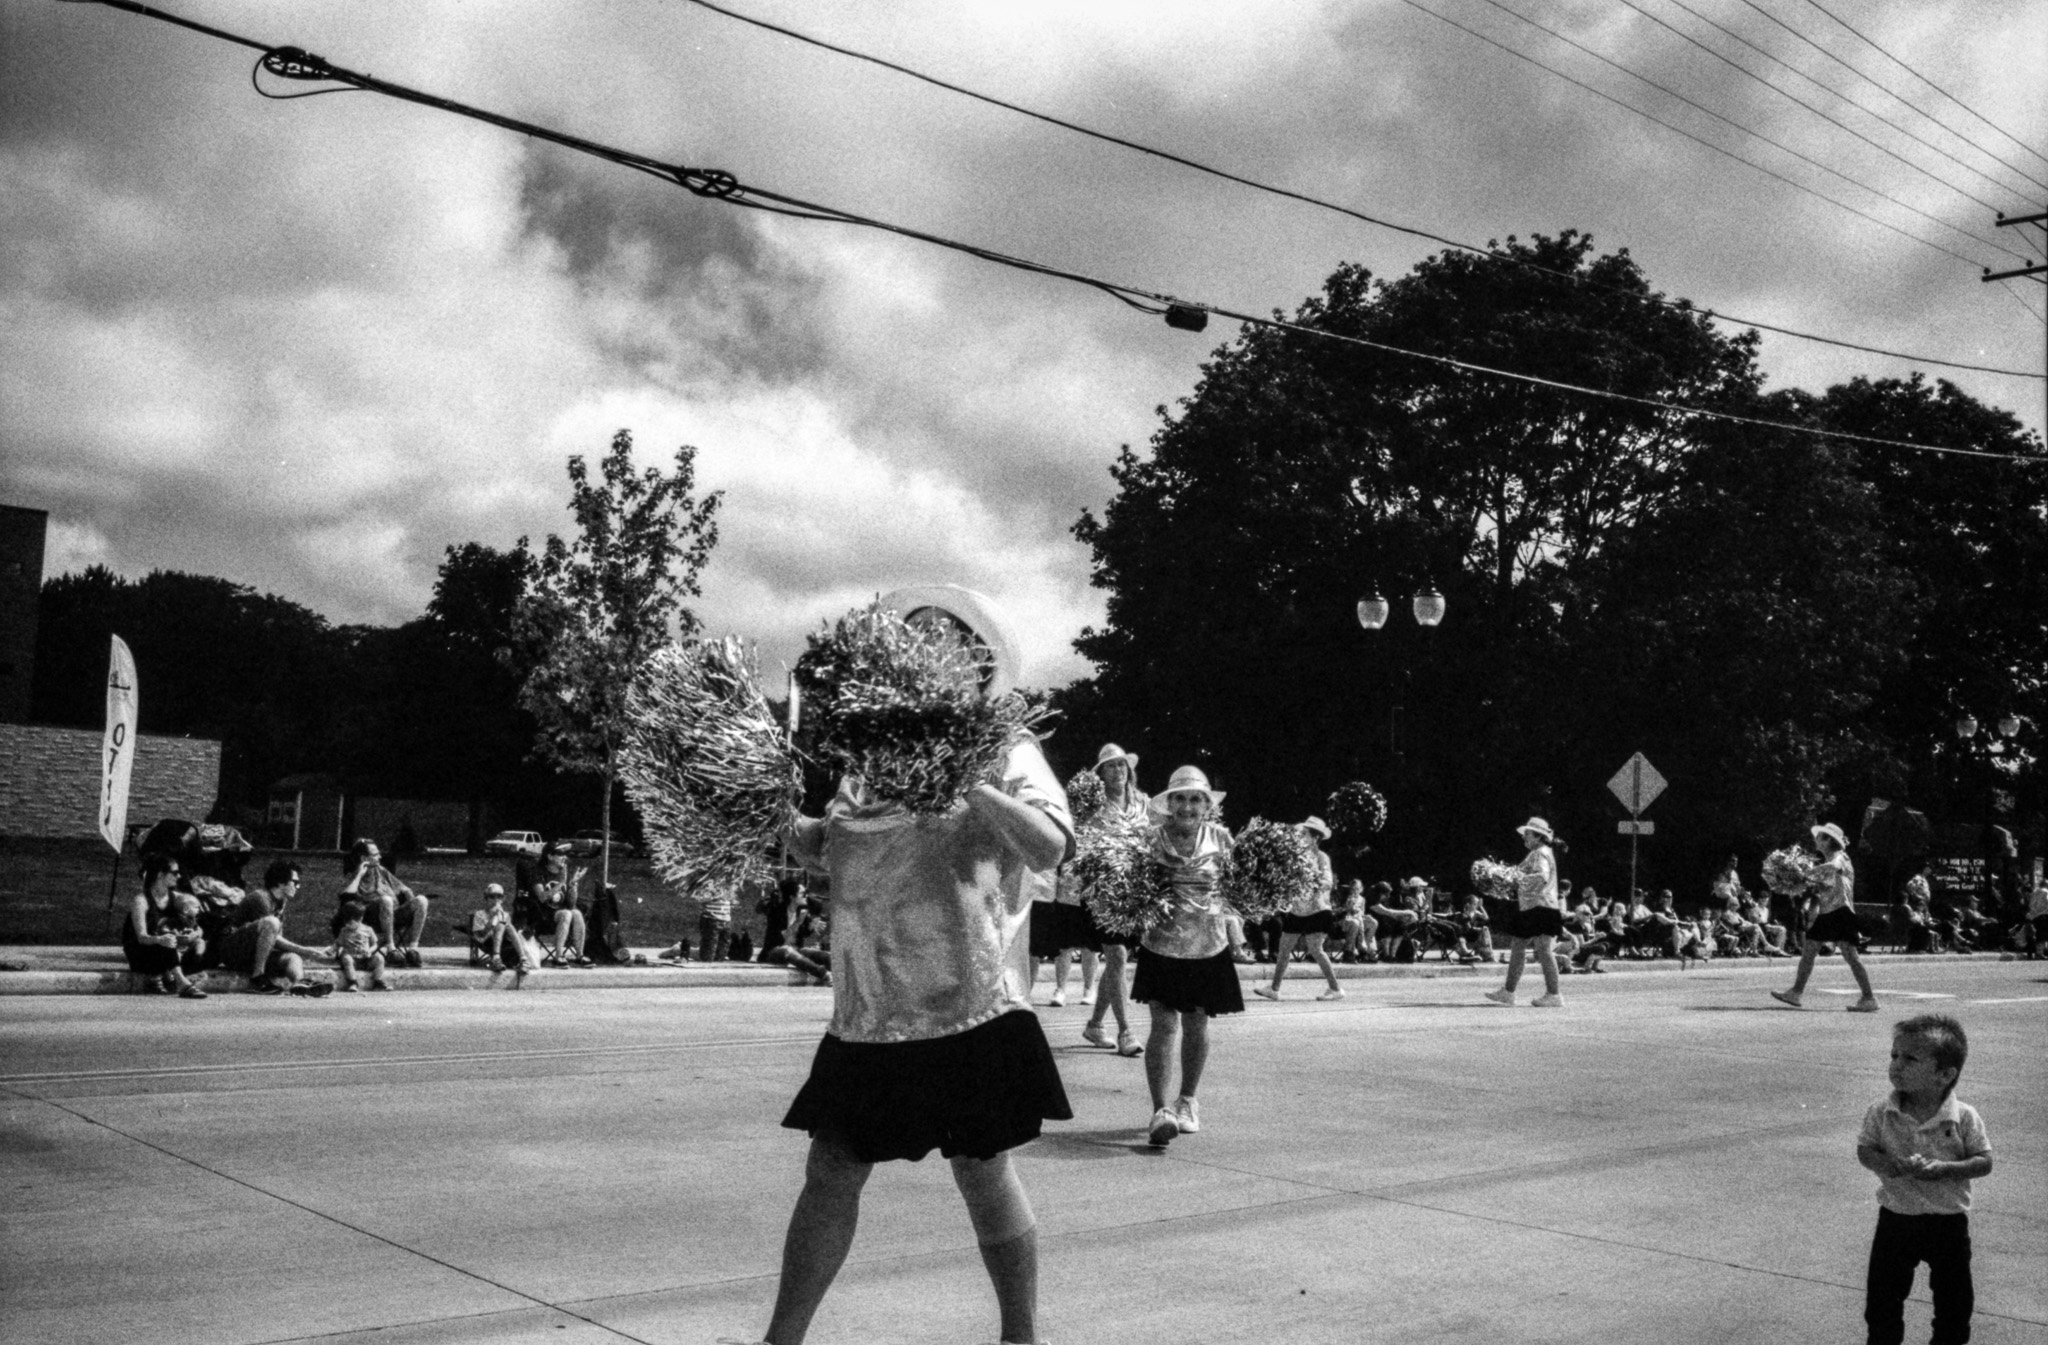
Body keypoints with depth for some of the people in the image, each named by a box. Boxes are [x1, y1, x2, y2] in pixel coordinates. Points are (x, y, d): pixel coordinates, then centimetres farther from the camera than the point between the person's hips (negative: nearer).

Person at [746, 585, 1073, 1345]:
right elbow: (824, 849, 18)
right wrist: (796, 831, -3)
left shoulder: (1004, 751, -1)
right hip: (867, 1010, 5)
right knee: (831, 1171, 8)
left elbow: (1050, 847, -16)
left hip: (967, 1005, -4)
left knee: (983, 1173, 3)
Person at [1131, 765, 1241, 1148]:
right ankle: (1162, 1111, -11)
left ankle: (1187, 1100, 34)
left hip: (1208, 947, 2)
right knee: (1164, 1024, -11)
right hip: (1161, 944, -2)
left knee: (1196, 1026, 13)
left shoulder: (1219, 838, -2)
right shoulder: (1151, 838, -8)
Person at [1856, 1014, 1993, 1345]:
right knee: (1883, 1292, 8)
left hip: (1949, 1221, -1)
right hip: (1896, 1218, 1)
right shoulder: (1881, 1113, -10)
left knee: (1954, 1298, 13)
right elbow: (1864, 1150, -3)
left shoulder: (1964, 1117, -14)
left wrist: (1943, 1169, -25)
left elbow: (1984, 1162, -10)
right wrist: (1887, 1163, -24)